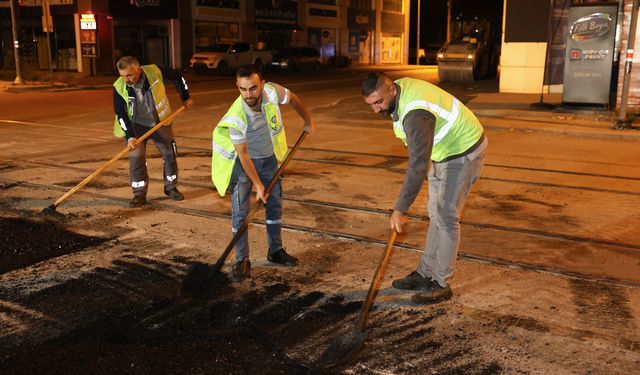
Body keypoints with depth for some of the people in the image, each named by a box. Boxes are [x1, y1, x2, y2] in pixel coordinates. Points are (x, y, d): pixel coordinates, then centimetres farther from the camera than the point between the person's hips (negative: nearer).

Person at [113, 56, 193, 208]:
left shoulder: (154, 72, -23)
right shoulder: (119, 87, -21)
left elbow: (177, 77, -5)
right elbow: (121, 114, -15)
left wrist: (185, 97, 4)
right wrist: (130, 136, -22)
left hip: (160, 122, 1)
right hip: (136, 126, -1)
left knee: (170, 153, 8)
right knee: (136, 157, -11)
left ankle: (171, 187, 27)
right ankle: (139, 195, 1)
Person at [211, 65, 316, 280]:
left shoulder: (272, 91, -26)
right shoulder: (236, 117, -34)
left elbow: (293, 99, -1)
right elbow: (243, 155, -23)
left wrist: (308, 121, 11)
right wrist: (258, 185, -20)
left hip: (270, 157, 4)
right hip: (244, 161, -4)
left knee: (275, 204, 12)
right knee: (240, 211, -8)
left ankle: (276, 251, 28)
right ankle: (242, 260, 3)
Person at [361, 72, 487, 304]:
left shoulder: (416, 114, -35)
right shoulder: (400, 88, -5)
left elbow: (418, 166, -37)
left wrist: (400, 210, -34)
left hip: (464, 151, -10)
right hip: (445, 149, 10)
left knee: (445, 217, -8)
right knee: (436, 215, 12)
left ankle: (441, 284, 2)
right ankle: (425, 273, 21)